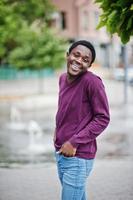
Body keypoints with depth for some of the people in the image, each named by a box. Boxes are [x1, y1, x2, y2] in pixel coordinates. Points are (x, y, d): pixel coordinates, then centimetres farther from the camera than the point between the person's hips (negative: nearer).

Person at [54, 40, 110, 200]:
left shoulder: (92, 82, -17)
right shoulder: (63, 79, 6)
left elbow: (103, 119, -15)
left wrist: (74, 142, -17)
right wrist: (58, 130, 8)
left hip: (78, 158, -7)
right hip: (61, 153, 7)